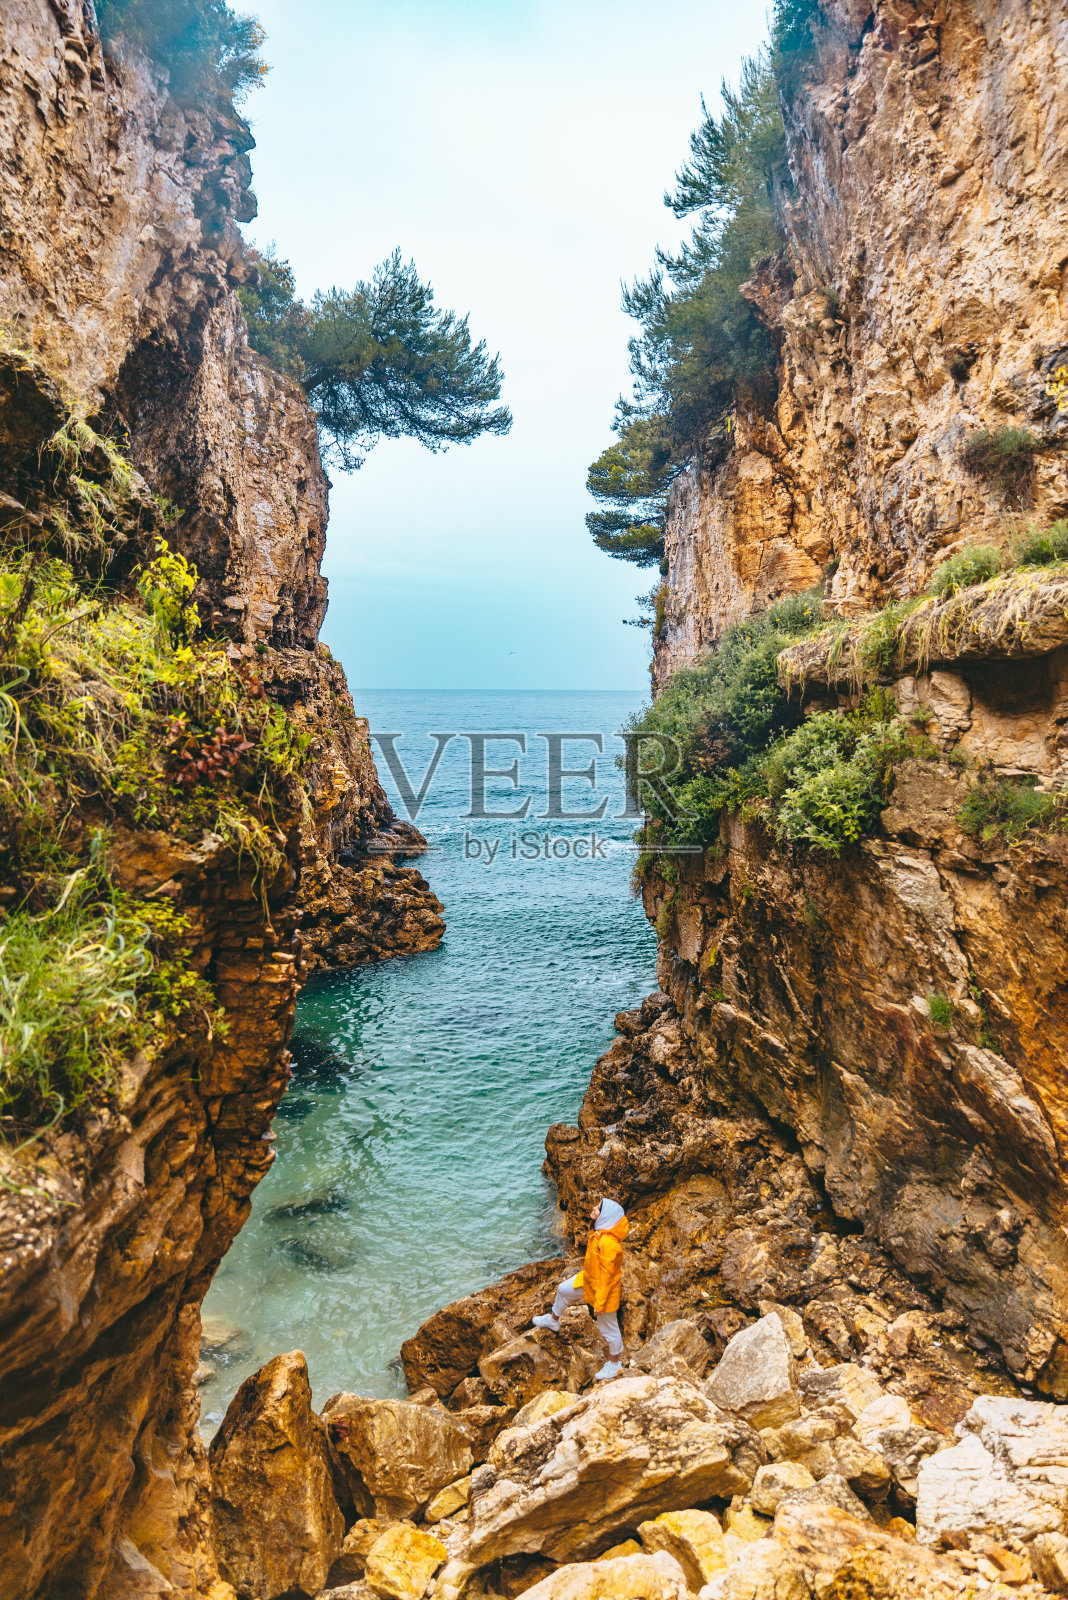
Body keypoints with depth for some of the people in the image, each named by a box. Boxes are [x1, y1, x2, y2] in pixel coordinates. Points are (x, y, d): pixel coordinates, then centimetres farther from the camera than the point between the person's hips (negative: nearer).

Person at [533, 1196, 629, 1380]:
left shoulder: (608, 1243, -39)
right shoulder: (600, 1231, -10)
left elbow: (606, 1275, -30)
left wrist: (599, 1302, -21)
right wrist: (586, 1271, 23)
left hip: (604, 1288, -9)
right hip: (588, 1279, 9)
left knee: (608, 1327, 12)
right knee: (563, 1290, 25)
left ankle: (614, 1364, 36)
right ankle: (553, 1320, 53)